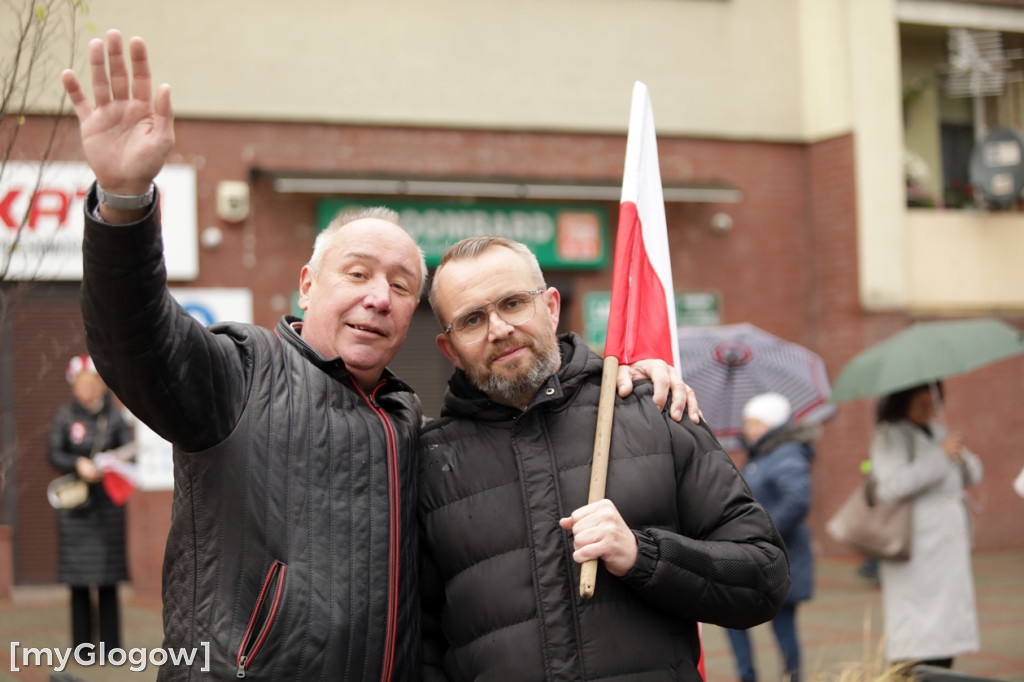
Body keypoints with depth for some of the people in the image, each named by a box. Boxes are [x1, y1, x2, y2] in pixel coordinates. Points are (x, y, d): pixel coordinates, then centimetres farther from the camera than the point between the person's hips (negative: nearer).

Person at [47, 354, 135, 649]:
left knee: (108, 580, 1)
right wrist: (78, 465, -17)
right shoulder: (64, 415, 3)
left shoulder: (114, 416, 3)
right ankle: (82, 646, 10)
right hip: (74, 502, 0)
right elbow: (53, 454, 0)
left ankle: (111, 646, 8)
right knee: (79, 580, 1)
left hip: (107, 502, 0)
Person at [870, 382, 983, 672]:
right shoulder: (890, 436, -7)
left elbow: (972, 476, 17)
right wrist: (939, 456, -20)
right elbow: (890, 485, -22)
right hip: (916, 554, -8)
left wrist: (962, 457, -6)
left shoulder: (937, 432, 18)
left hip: (951, 548, 8)